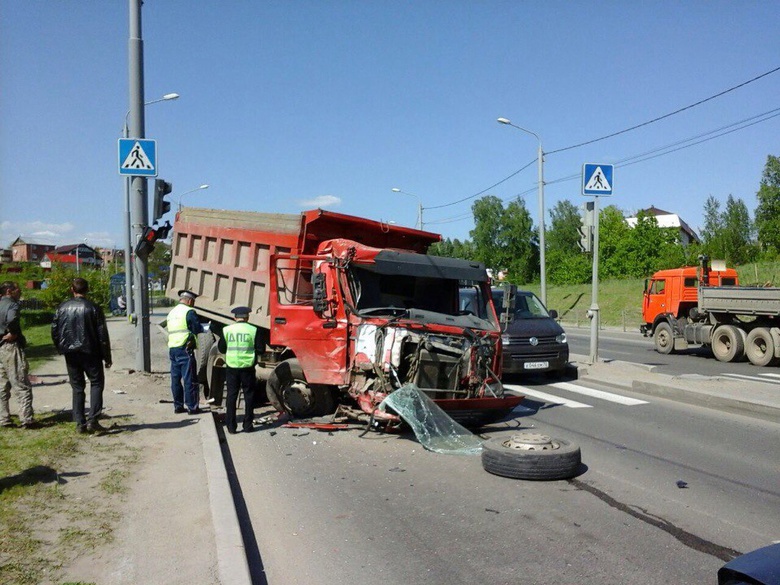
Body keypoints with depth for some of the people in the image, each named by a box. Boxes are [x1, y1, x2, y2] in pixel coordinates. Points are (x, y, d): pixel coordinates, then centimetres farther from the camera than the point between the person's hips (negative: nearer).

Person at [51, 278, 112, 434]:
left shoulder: (62, 308, 3)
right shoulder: (93, 308, -7)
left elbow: (54, 332, 5)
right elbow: (102, 335, -7)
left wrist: (62, 349, 18)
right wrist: (107, 357, -1)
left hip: (71, 355, 3)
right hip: (90, 353, -3)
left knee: (77, 387, 11)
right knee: (96, 383, 7)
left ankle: (80, 423, 10)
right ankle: (92, 420, -5)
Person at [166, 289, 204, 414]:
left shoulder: (171, 312, 18)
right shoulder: (189, 311, -7)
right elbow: (198, 329, -10)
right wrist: (204, 328, 11)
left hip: (172, 349, 8)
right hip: (185, 349, -8)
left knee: (175, 378, 12)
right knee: (189, 379, -4)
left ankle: (178, 406, 18)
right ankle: (192, 407, -1)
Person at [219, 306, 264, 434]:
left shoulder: (227, 330, 0)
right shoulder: (253, 330, -6)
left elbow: (221, 348, 7)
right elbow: (261, 349, -5)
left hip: (231, 367, 2)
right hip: (247, 367, -1)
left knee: (231, 396, 9)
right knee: (249, 396, 9)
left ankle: (231, 427, 10)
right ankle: (247, 426, 11)